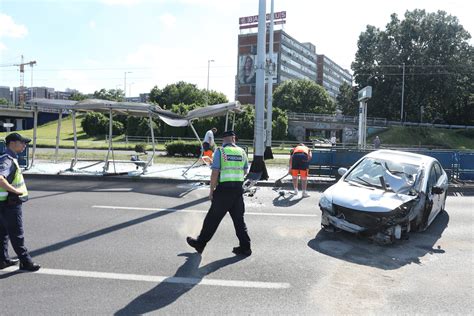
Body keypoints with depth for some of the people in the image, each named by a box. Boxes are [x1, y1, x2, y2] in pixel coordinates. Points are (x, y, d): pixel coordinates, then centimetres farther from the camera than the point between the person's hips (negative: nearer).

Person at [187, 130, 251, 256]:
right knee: (239, 219, 12)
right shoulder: (242, 152, 7)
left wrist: (211, 191, -5)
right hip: (238, 189, 4)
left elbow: (215, 173, -11)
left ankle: (200, 243, 20)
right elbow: (245, 171, 15)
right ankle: (245, 247, 15)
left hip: (224, 189, -4)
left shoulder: (220, 151, -6)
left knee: (213, 218, 6)